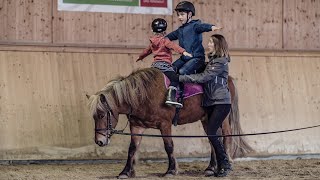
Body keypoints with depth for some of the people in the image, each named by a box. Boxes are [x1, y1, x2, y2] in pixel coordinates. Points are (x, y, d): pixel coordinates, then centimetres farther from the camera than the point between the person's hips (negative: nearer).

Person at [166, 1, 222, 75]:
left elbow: (202, 27, -30)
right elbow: (172, 35, 37)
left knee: (183, 71, -27)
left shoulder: (195, 25, -8)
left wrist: (211, 27, -51)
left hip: (196, 57, -8)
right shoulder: (180, 30, 17)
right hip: (184, 58, 8)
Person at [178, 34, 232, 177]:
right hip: (211, 103, 9)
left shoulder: (220, 62, -11)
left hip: (221, 102, -9)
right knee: (212, 134, 7)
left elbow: (203, 77, -17)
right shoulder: (212, 61, 18)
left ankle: (225, 164, -5)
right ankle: (221, 166, 12)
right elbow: (205, 76, 16)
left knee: (211, 133, -14)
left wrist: (182, 78, -18)